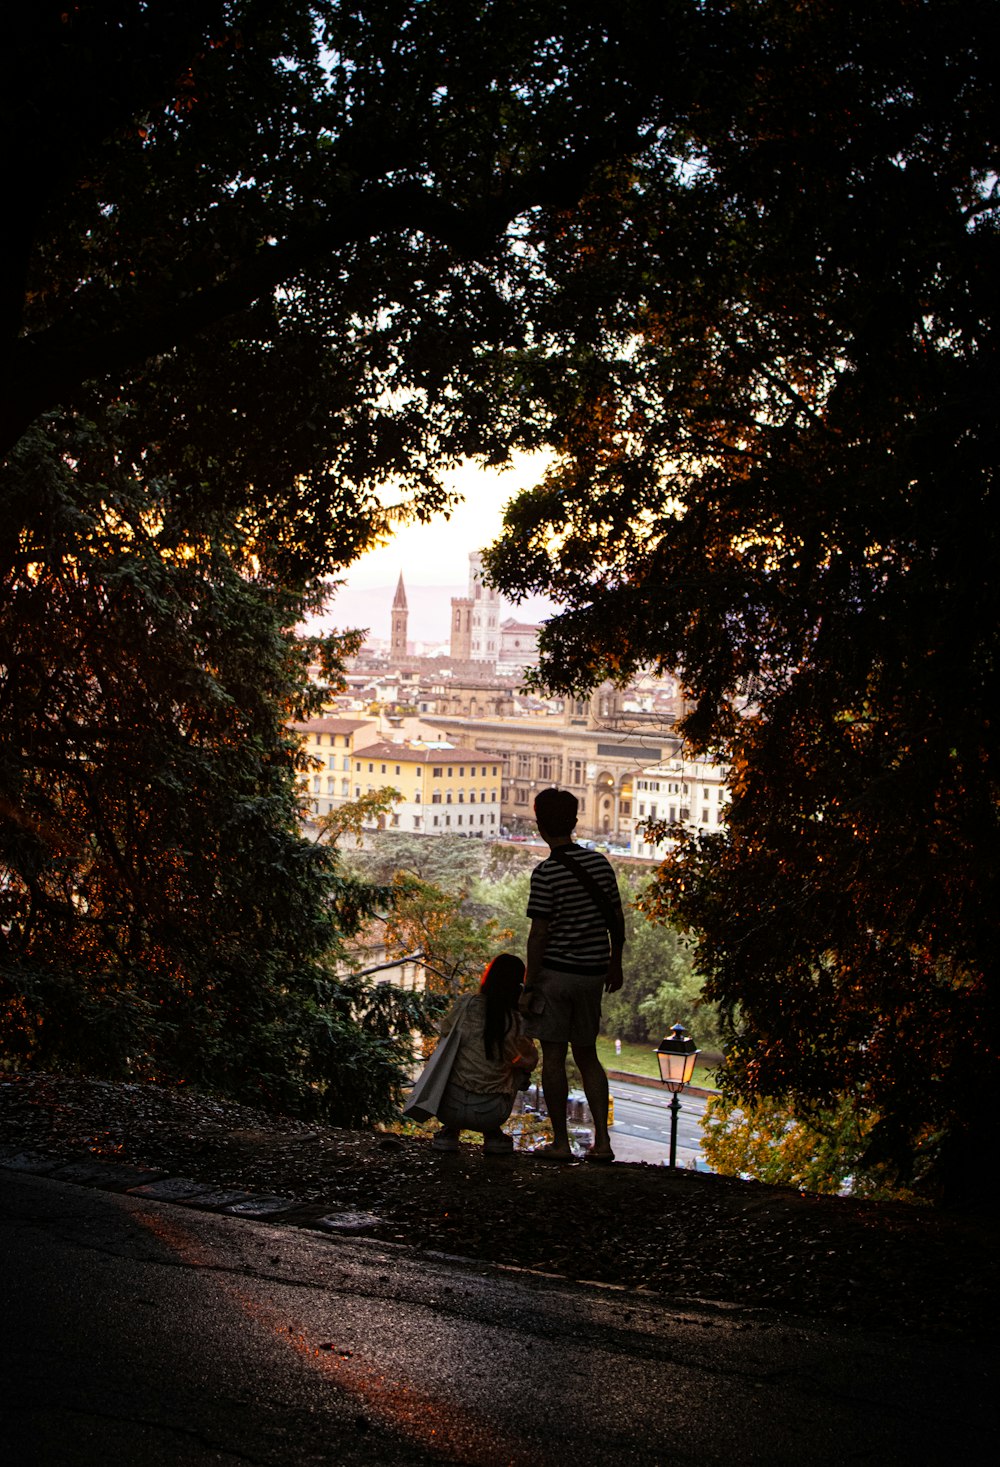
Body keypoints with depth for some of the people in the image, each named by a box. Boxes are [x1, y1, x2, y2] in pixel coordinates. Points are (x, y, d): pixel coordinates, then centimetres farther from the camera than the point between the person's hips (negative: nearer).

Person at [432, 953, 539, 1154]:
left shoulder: (467, 1003, -5)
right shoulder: (517, 1023, -4)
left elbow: (445, 1030, 16)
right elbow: (530, 1061, 14)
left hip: (449, 1107, 0)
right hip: (490, 1114, 0)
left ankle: (449, 1131, 20)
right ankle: (492, 1134, 17)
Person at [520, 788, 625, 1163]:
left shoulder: (545, 873, -14)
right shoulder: (600, 863, 3)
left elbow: (539, 934, -14)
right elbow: (617, 920, 8)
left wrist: (529, 987, -8)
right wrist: (615, 963, 21)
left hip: (555, 972, -6)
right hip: (592, 973, 6)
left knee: (553, 1057, 4)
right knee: (587, 1055, 14)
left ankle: (561, 1142, 8)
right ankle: (602, 1140, 9)